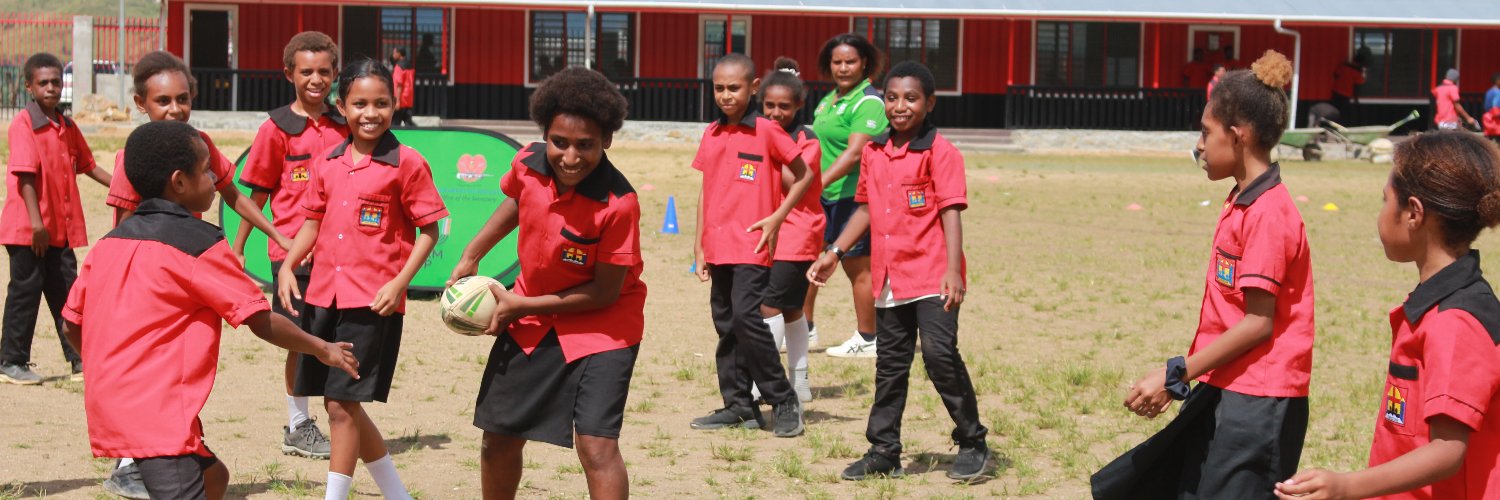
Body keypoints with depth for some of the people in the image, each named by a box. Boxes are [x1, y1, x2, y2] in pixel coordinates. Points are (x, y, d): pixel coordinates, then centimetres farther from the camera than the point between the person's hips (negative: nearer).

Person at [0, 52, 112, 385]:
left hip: (60, 228, 7)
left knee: (66, 292, 10)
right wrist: (35, 221, -24)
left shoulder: (67, 126, 11)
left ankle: (79, 359, 16)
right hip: (27, 229, -7)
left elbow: (86, 165, 21)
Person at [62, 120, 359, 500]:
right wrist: (323, 350, 10)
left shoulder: (109, 243, 13)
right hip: (156, 411, -9)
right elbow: (262, 322, -4)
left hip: (109, 402, 9)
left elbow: (72, 326, 16)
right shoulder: (199, 243, -8)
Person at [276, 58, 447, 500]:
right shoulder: (328, 163, 8)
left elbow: (429, 231, -6)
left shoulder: (407, 164, -8)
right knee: (340, 404, 12)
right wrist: (288, 267, 4)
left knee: (343, 404, -7)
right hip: (324, 296, 6)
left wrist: (399, 283, -15)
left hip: (373, 302, -6)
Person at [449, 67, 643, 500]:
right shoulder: (528, 163, -15)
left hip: (601, 323, -6)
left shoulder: (618, 203, -30)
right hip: (529, 319, 6)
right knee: (499, 439, 16)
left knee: (596, 446, -19)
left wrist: (519, 305, -18)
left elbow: (604, 293, -22)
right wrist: (471, 257, 12)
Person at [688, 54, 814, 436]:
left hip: (752, 246, -6)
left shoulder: (767, 131, -5)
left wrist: (777, 217, -9)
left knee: (747, 317, -15)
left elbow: (804, 175, 1)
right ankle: (738, 405, 17)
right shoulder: (711, 135, 11)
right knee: (726, 326, 9)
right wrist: (699, 246, 14)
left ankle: (784, 401, -4)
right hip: (718, 247, 6)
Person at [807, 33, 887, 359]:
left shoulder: (868, 103, -14)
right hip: (825, 196, 9)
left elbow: (854, 153, -25)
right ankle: (805, 329, 21)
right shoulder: (831, 99, 14)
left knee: (857, 268, 0)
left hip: (854, 196, -9)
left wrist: (819, 182, -32)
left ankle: (866, 341, 11)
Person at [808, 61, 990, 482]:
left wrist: (953, 271, -21)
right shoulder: (873, 152, 10)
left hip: (931, 275, -6)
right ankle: (884, 452, 19)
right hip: (889, 277, 6)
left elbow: (951, 213, -13)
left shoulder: (940, 152, -8)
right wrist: (834, 253, 13)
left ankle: (972, 444, 1)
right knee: (890, 364, 11)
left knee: (940, 353, -14)